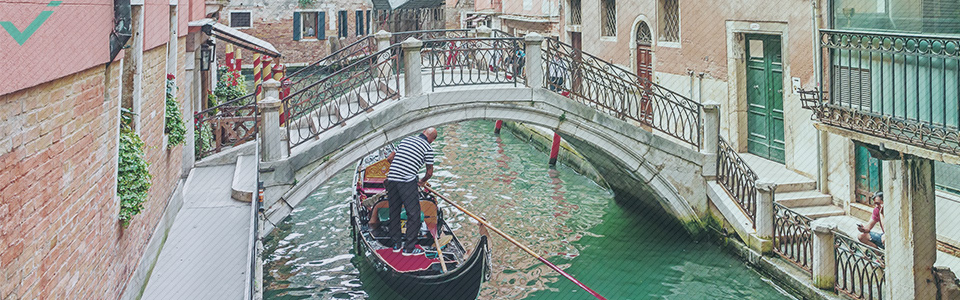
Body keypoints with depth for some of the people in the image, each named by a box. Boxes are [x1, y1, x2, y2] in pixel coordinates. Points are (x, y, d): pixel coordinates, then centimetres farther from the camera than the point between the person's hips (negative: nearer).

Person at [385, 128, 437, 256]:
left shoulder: (406, 139, 17)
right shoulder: (428, 148, 1)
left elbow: (389, 158, 21)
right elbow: (430, 172, 6)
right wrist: (423, 181, 26)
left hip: (392, 179, 6)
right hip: (407, 182, -6)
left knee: (394, 212, 16)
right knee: (414, 214, 4)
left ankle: (396, 245, 25)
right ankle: (409, 248, 5)